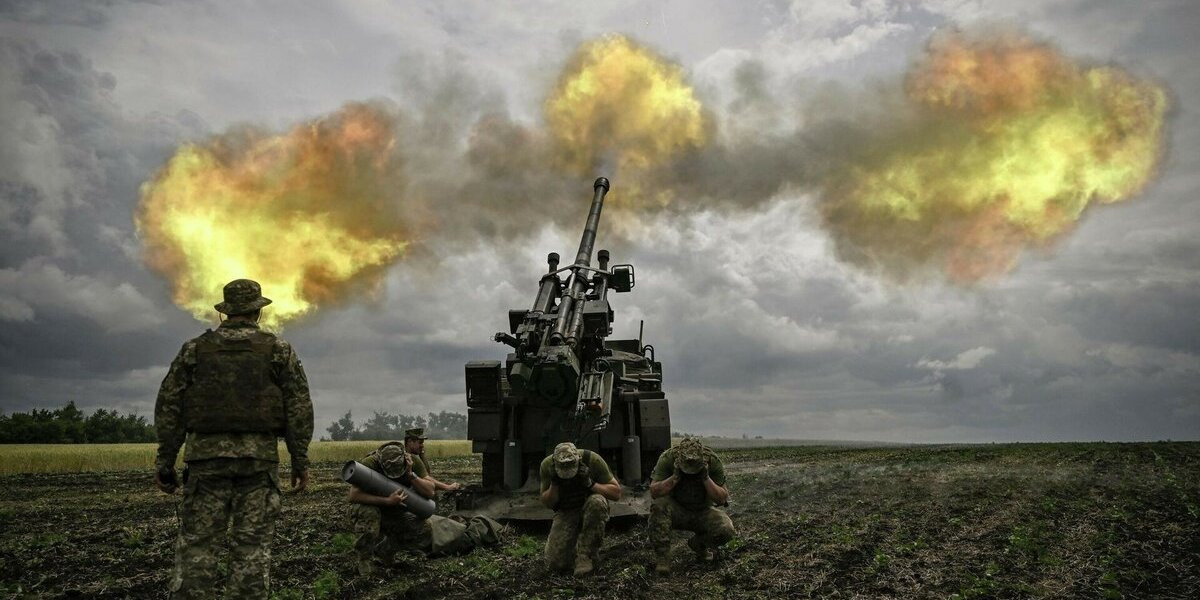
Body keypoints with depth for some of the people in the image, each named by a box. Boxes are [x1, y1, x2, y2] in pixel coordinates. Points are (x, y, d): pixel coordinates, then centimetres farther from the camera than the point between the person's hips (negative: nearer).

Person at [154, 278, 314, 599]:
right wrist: (300, 460, 5)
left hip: (206, 456, 1)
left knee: (197, 546, 3)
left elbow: (169, 406, 6)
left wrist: (164, 462, 11)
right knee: (252, 548, 2)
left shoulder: (195, 348, 9)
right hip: (259, 458, -1)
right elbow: (299, 408, 0)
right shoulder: (278, 350, 5)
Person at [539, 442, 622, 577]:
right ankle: (573, 547, 19)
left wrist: (590, 484, -30)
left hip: (590, 509, -1)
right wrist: (554, 484, -25)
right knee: (556, 564, -16)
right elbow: (547, 503, -6)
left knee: (596, 502, -39)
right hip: (565, 513, 1)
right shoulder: (547, 465, -16)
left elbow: (616, 493, -16)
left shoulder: (592, 459, -23)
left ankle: (586, 556, -24)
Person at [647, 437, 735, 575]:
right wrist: (676, 476, -34)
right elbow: (654, 492, -22)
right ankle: (662, 557, -21)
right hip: (676, 511, -1)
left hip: (702, 512, 1)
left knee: (726, 530, -26)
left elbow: (722, 499, -15)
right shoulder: (668, 458, -20)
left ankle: (698, 544, 7)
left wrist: (706, 478, -30)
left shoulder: (713, 461, -17)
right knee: (659, 505, -34)